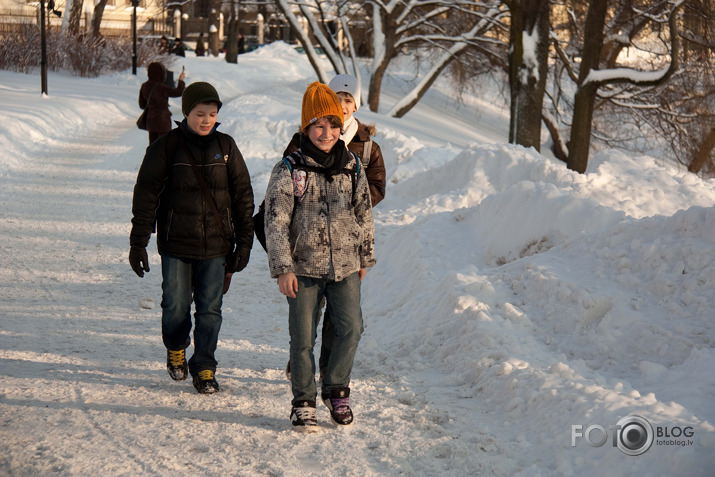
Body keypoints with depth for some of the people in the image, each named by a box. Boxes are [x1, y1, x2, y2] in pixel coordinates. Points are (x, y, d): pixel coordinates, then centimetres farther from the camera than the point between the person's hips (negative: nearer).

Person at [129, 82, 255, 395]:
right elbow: (146, 195, -1)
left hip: (216, 245, 1)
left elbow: (243, 195, 9)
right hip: (175, 243, -1)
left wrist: (244, 242, 6)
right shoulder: (166, 147, -3)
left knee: (210, 309, 2)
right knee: (176, 306, 3)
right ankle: (176, 350, 32)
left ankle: (204, 367, 16)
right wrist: (138, 243, -3)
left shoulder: (225, 147, 4)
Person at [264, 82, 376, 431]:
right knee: (303, 338, 2)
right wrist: (282, 268, -11)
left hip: (345, 266, 3)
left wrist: (365, 256, 19)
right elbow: (275, 222, -6)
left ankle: (336, 389, 14)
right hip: (304, 267, -3)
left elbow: (364, 214, 17)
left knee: (351, 328, -7)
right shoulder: (288, 170, -5)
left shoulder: (352, 167, 6)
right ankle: (303, 402, 16)